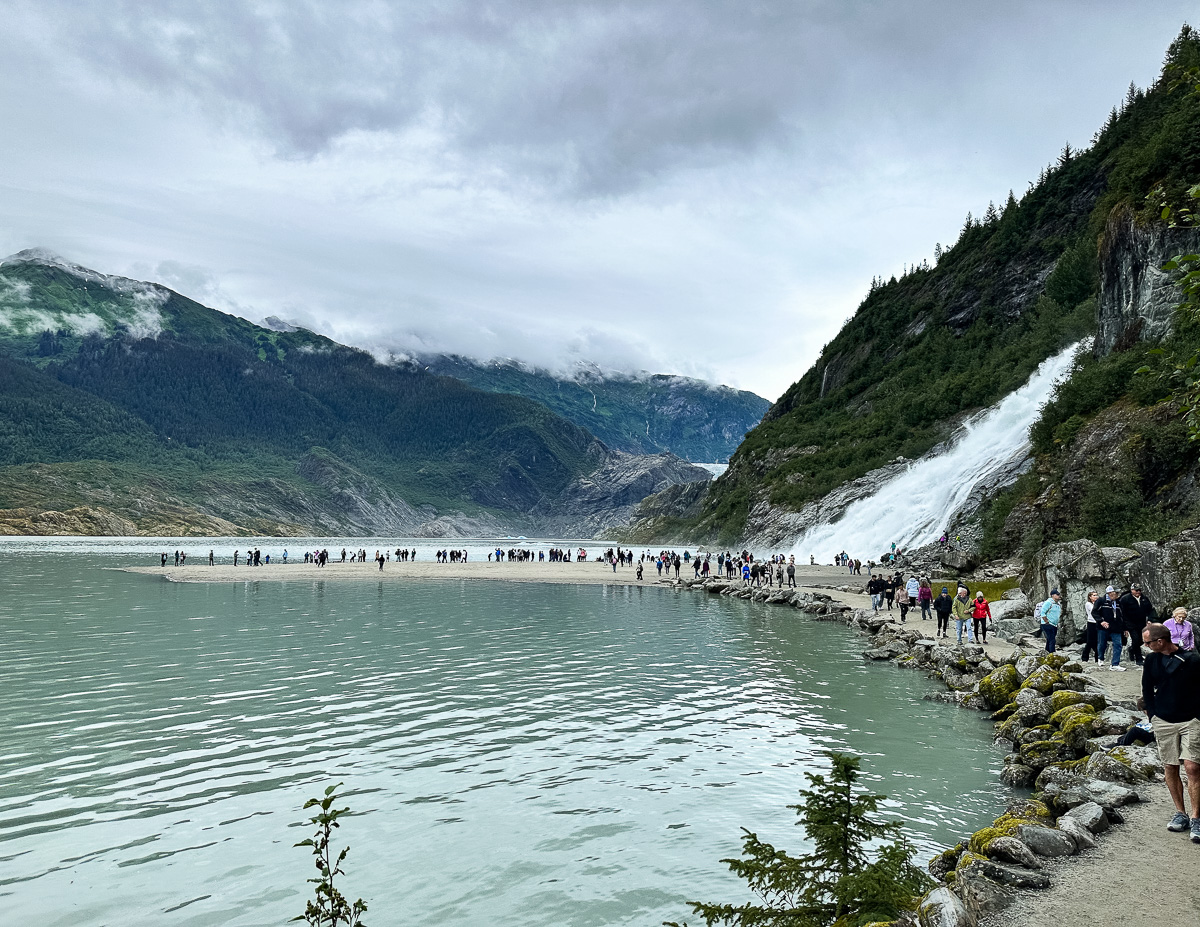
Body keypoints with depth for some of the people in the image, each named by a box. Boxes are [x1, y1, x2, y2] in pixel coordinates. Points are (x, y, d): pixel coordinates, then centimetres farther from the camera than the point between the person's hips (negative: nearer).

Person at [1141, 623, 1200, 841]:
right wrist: (1153, 716, 8)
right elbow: (1147, 690, 14)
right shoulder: (1152, 660, 3)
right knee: (1170, 768, 7)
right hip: (1163, 722, 4)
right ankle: (1180, 814, 19)